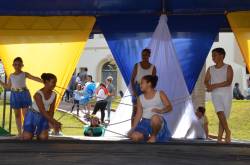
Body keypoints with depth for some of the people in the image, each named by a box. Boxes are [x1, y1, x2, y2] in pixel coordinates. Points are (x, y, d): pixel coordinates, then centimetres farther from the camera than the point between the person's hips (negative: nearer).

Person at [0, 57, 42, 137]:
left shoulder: (24, 74, 0)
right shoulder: (11, 76, 11)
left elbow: (35, 78, -7)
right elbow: (8, 86, 15)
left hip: (24, 94, -4)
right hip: (14, 95, 4)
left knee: (25, 114, -3)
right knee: (17, 115, 7)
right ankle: (19, 132, 14)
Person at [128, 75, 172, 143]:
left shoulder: (160, 94, 3)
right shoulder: (140, 98, 12)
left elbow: (169, 107, -6)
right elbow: (138, 114, 9)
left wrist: (161, 111, -27)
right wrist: (133, 128, -1)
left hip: (158, 121, -3)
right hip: (145, 122, 3)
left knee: (155, 118, -41)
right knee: (135, 137, -26)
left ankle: (154, 136, -12)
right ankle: (148, 138, 9)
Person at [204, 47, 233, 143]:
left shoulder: (228, 68, 0)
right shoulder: (210, 69, 11)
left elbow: (228, 82, -12)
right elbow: (206, 81, 6)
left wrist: (214, 85, -18)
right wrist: (209, 87, -18)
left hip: (226, 94, -1)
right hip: (215, 94, 2)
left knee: (224, 117, -2)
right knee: (220, 113, -21)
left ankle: (219, 138, 4)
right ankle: (227, 132, -11)